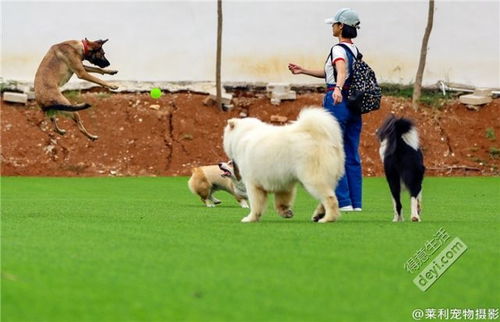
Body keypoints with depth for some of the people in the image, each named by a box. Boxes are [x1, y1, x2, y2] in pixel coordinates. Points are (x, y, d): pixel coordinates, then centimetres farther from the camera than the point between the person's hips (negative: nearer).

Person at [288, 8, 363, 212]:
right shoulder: (355, 50, 16)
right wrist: (303, 71, 28)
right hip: (354, 104, 8)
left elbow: (341, 71, -33)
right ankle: (355, 202, 8)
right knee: (352, 156, 8)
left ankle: (343, 201, -8)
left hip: (337, 102, -8)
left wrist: (338, 89, -51)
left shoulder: (338, 50, -11)